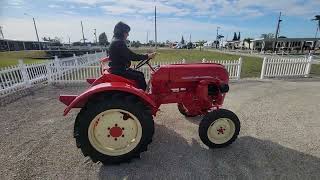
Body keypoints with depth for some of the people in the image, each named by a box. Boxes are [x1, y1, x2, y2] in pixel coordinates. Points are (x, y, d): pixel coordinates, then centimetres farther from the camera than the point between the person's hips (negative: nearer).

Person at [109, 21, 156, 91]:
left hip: (121, 68, 10)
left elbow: (128, 56, 15)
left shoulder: (118, 41, 14)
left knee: (140, 74, 9)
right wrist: (147, 56, -16)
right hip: (118, 70, -10)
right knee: (139, 77, -16)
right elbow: (131, 56, -23)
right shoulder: (118, 43, -19)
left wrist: (144, 56, 8)